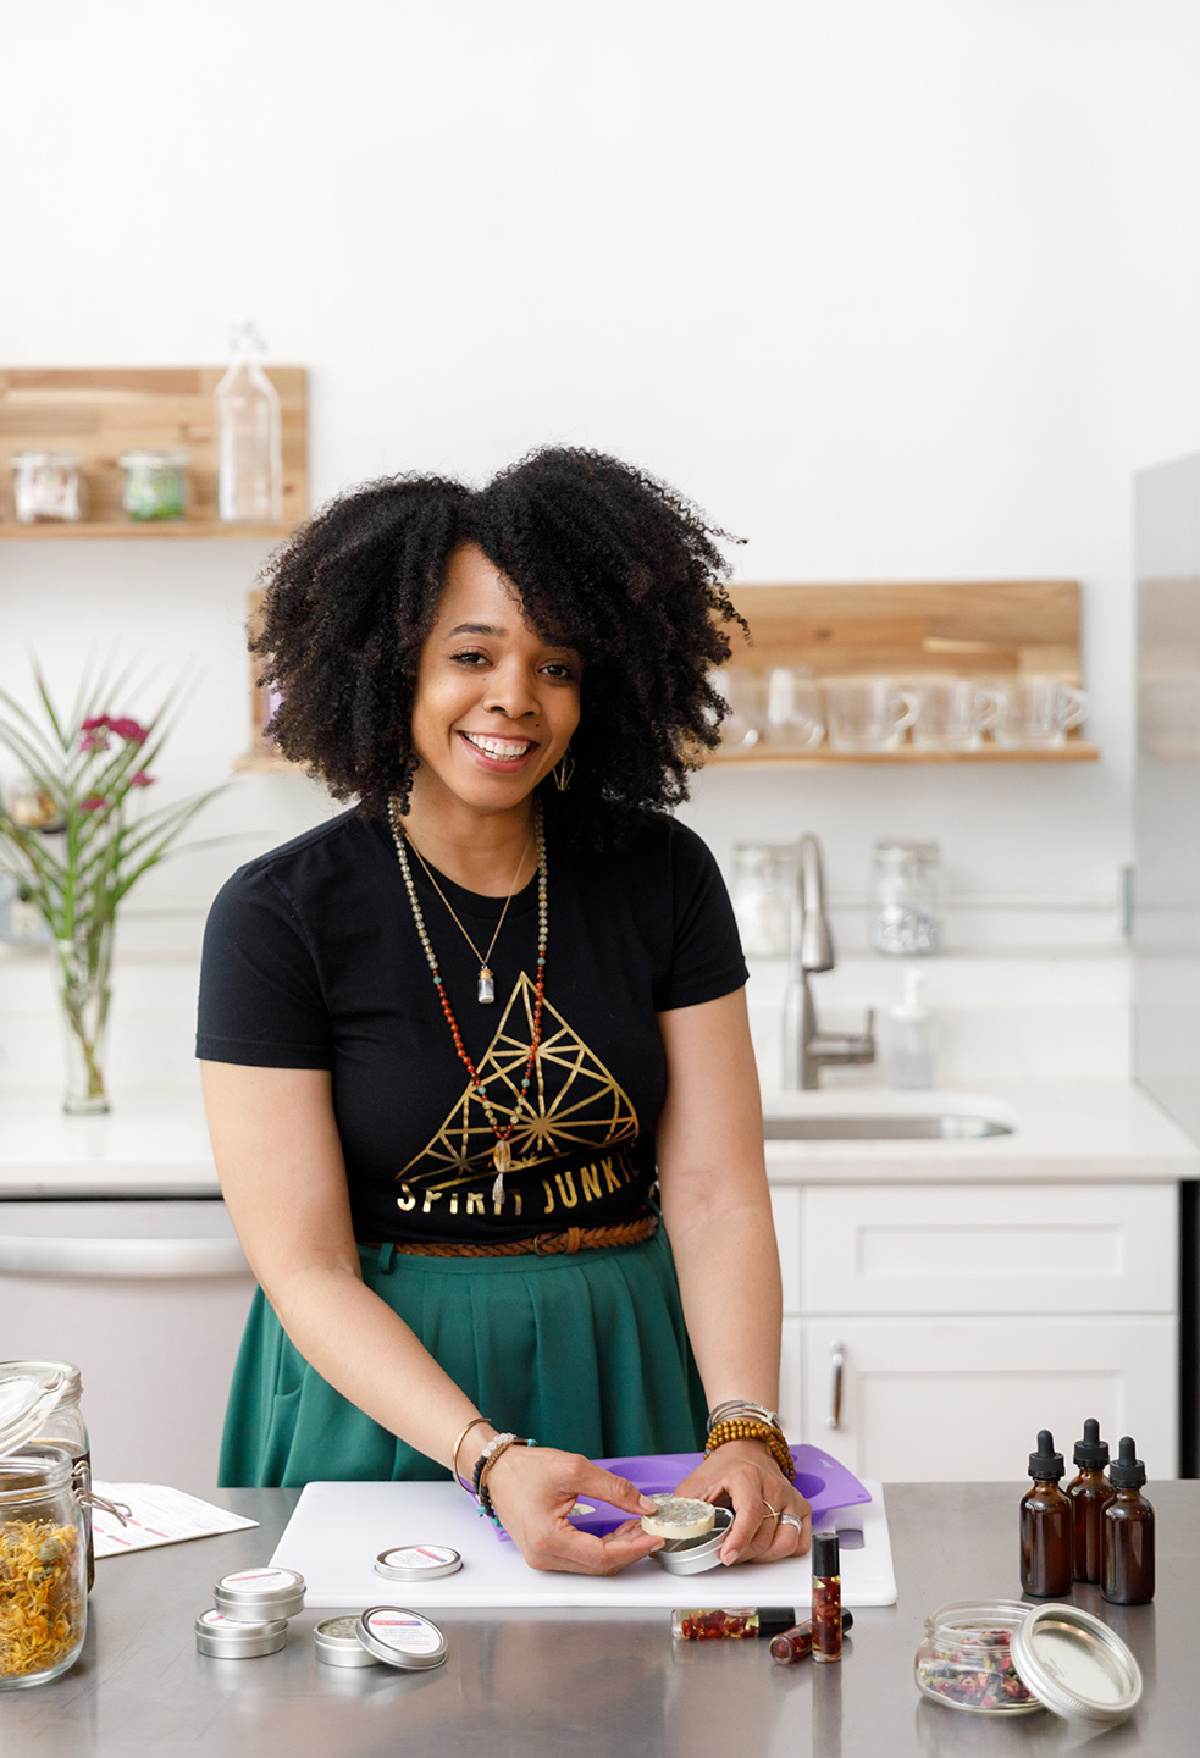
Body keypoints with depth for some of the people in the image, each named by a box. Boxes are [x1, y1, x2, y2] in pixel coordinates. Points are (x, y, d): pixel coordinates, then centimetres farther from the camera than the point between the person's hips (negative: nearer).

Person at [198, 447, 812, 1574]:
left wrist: (744, 1433, -21)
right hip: (377, 1396, -1)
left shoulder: (664, 878, -1)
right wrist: (490, 1459, -26)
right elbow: (307, 1271, -12)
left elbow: (715, 1191, -5)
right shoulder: (274, 917, -10)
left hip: (627, 1374, 2)